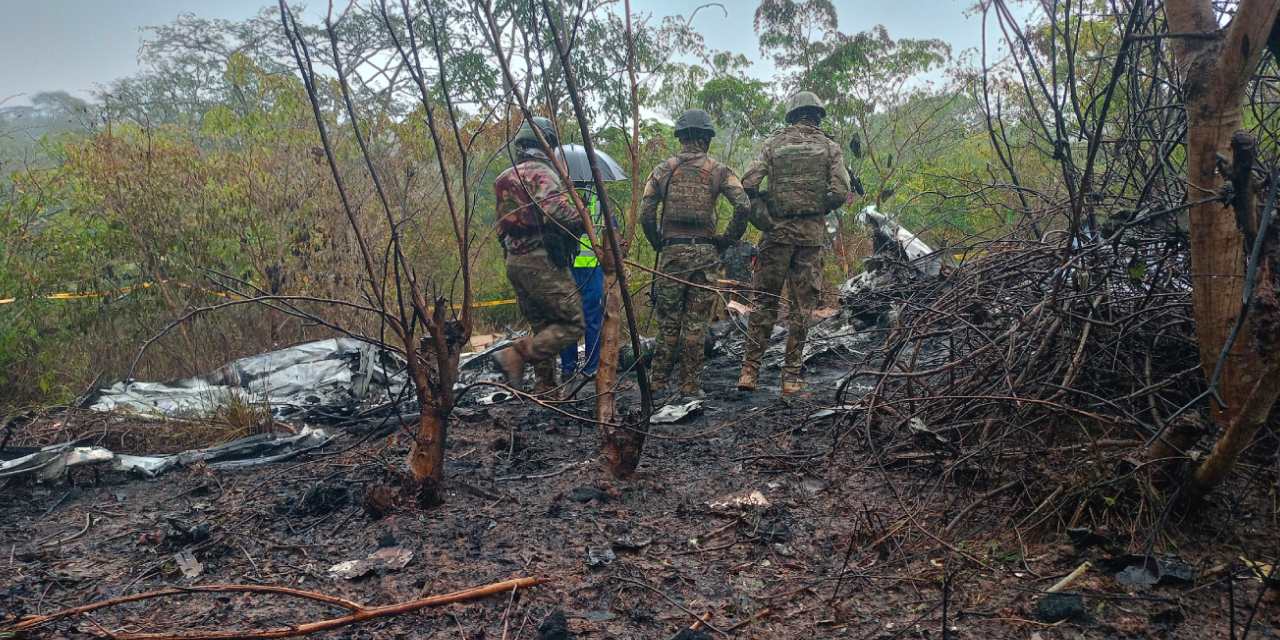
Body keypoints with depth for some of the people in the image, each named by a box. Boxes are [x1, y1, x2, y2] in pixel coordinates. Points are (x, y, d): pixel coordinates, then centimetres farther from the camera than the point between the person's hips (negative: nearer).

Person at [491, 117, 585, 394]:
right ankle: (516, 356, -16)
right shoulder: (542, 172, -9)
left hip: (514, 261, 9)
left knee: (543, 328, 15)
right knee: (571, 325, -5)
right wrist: (580, 220, -11)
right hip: (542, 260, -9)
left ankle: (545, 387, 14)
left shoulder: (505, 178, 17)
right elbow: (555, 210, -25)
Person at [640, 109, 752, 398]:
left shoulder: (662, 170, 5)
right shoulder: (718, 170, 1)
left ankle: (659, 383, 12)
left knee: (667, 320, 9)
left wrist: (659, 245, 11)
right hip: (705, 253, -1)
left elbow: (646, 215, -2)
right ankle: (690, 386, 8)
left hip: (671, 252, 1)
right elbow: (743, 206, -11)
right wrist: (727, 240, 1)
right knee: (696, 323, 4)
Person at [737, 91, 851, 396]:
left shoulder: (773, 143, 5)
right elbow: (840, 192, -5)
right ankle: (791, 377, 6)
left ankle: (750, 370, 2)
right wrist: (818, 209, 12)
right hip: (812, 233, 0)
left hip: (777, 231, 0)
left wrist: (762, 219, 3)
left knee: (764, 302, 7)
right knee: (801, 306, 4)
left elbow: (748, 183, -7)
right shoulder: (829, 147, 5)